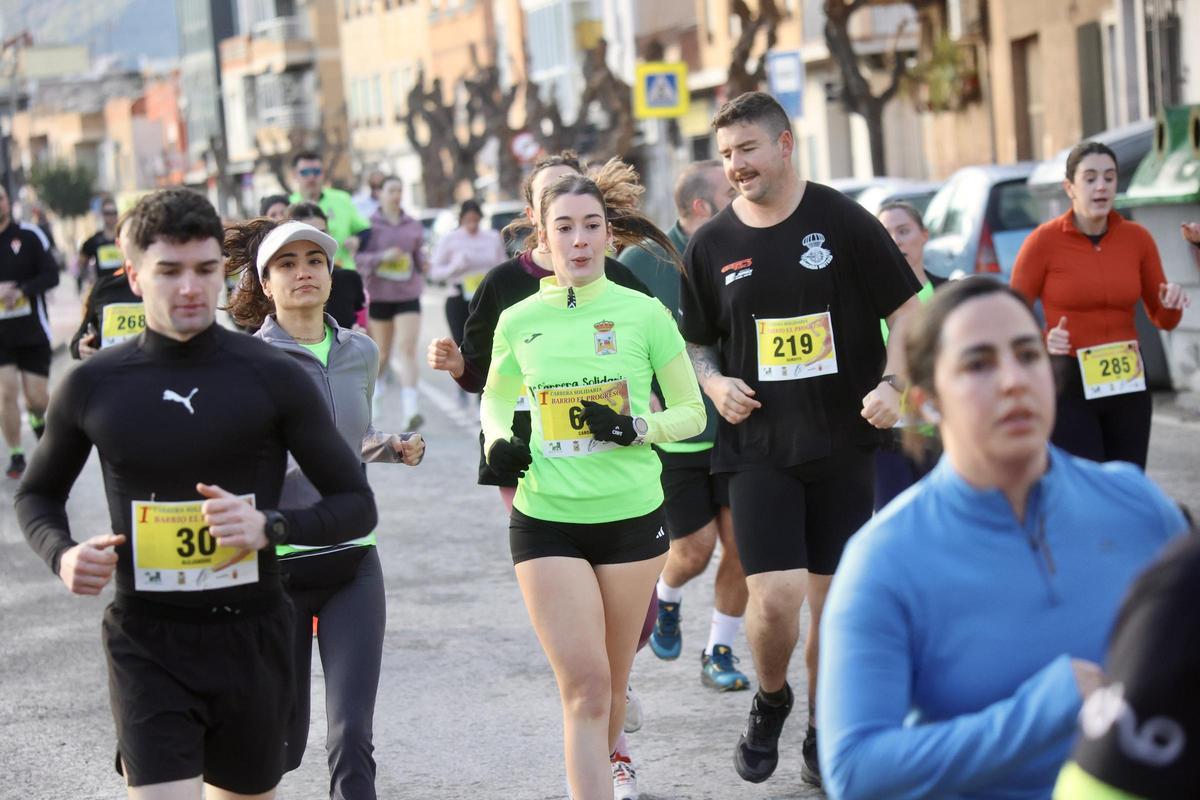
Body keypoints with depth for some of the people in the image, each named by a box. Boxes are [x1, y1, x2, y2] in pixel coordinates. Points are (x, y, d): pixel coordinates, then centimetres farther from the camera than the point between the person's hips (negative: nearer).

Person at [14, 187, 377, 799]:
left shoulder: (272, 378, -4)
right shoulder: (93, 386, 1)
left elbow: (356, 505, -1)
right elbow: (37, 494, 17)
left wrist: (270, 526, -19)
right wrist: (62, 553, -5)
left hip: (251, 637, 1)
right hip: (147, 642, -1)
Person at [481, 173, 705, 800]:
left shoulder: (643, 313, -3)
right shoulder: (518, 322, 1)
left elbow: (692, 413, 4)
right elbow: (495, 397, 20)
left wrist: (637, 428, -14)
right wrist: (498, 442, -1)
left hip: (632, 517, 0)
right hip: (546, 522, 0)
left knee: (611, 681, 15)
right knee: (583, 684, -9)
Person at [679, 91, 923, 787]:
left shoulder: (843, 221, -3)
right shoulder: (712, 245, 4)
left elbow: (909, 311, 1)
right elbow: (698, 343, 17)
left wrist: (892, 384, -13)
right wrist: (715, 383, -4)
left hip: (844, 443, 0)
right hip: (758, 446, 1)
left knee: (834, 600, 5)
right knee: (775, 599, -11)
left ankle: (824, 735, 25)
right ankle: (770, 702, 20)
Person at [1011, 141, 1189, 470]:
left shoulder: (1137, 238, 3)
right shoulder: (1044, 240, -8)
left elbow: (1163, 320, 10)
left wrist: (1172, 304, -12)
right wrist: (1043, 340, -22)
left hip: (1127, 384, 4)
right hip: (1068, 382, -4)